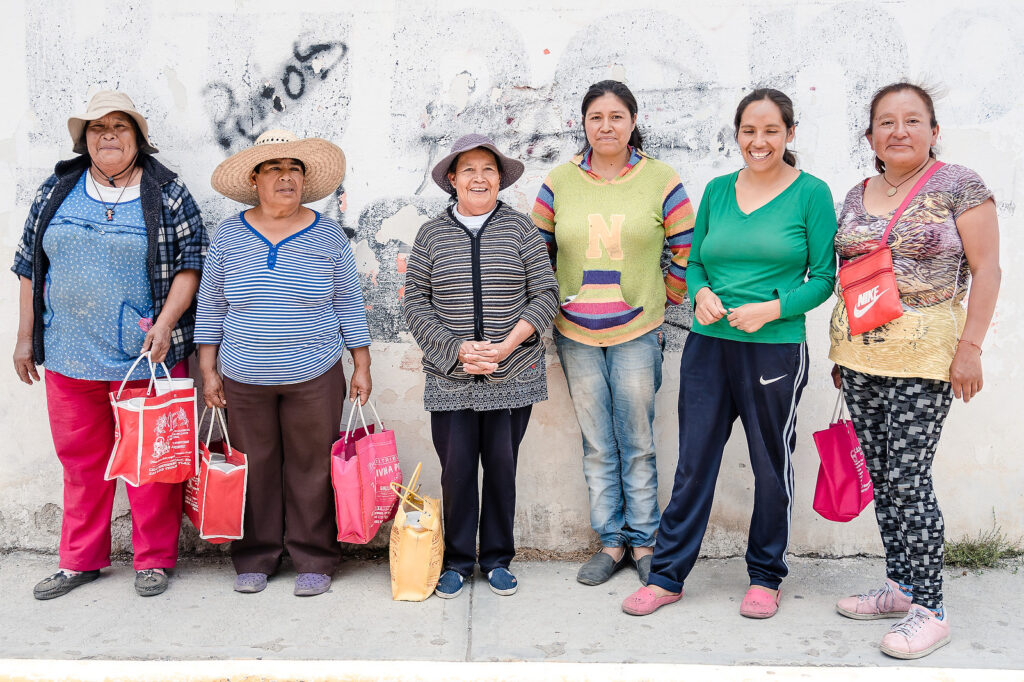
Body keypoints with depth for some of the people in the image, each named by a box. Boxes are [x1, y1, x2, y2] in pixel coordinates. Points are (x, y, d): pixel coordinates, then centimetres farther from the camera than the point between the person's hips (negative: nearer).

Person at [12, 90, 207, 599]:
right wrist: (26, 337, 11)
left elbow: (190, 262, -2)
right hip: (69, 357, 3)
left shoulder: (166, 193, 0)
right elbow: (31, 265, 14)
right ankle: (80, 560, 26)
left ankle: (153, 560, 19)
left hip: (147, 356, -3)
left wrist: (166, 322, -15)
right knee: (81, 461, 12)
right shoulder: (57, 191, 9)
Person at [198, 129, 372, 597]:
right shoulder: (228, 235, 3)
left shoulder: (328, 236, 1)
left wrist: (362, 366, 3)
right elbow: (211, 308, 7)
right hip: (244, 381, 1)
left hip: (315, 379, -1)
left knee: (312, 469, 4)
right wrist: (208, 371, 4)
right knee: (254, 470, 8)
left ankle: (314, 561, 17)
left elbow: (349, 306, 6)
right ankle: (255, 560, 22)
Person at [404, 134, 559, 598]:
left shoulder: (520, 229, 4)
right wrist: (457, 349, -11)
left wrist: (506, 345, -12)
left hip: (512, 378, 0)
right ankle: (457, 561, 18)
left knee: (502, 466, 6)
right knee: (456, 469, 2)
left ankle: (498, 559, 22)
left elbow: (545, 294, 1)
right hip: (450, 380, 0)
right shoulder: (432, 233, 5)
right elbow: (416, 302, 2)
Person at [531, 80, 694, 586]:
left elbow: (687, 252, 6)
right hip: (575, 334, 2)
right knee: (597, 446, 8)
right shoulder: (559, 182, 4)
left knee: (637, 444, 3)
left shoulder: (661, 180, 0)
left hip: (637, 332, -2)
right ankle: (611, 541, 20)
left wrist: (663, 301, 6)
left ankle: (643, 541, 18)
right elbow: (536, 250, 12)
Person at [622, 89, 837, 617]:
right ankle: (667, 576, 17)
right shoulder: (717, 190, 9)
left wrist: (772, 309, -16)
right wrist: (702, 293, -5)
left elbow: (825, 276, -3)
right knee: (693, 463, 7)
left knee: (772, 467, 8)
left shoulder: (811, 193, -2)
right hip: (709, 343, 3)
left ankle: (765, 577, 26)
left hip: (776, 349, -3)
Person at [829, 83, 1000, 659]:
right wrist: (841, 349, 16)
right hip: (859, 356, 6)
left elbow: (986, 270, -6)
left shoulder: (959, 185, -3)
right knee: (881, 478, 10)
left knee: (907, 480, -8)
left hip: (923, 358, -6)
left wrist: (970, 347, -13)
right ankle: (901, 586, 23)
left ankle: (930, 609, 3)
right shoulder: (856, 197, 12)